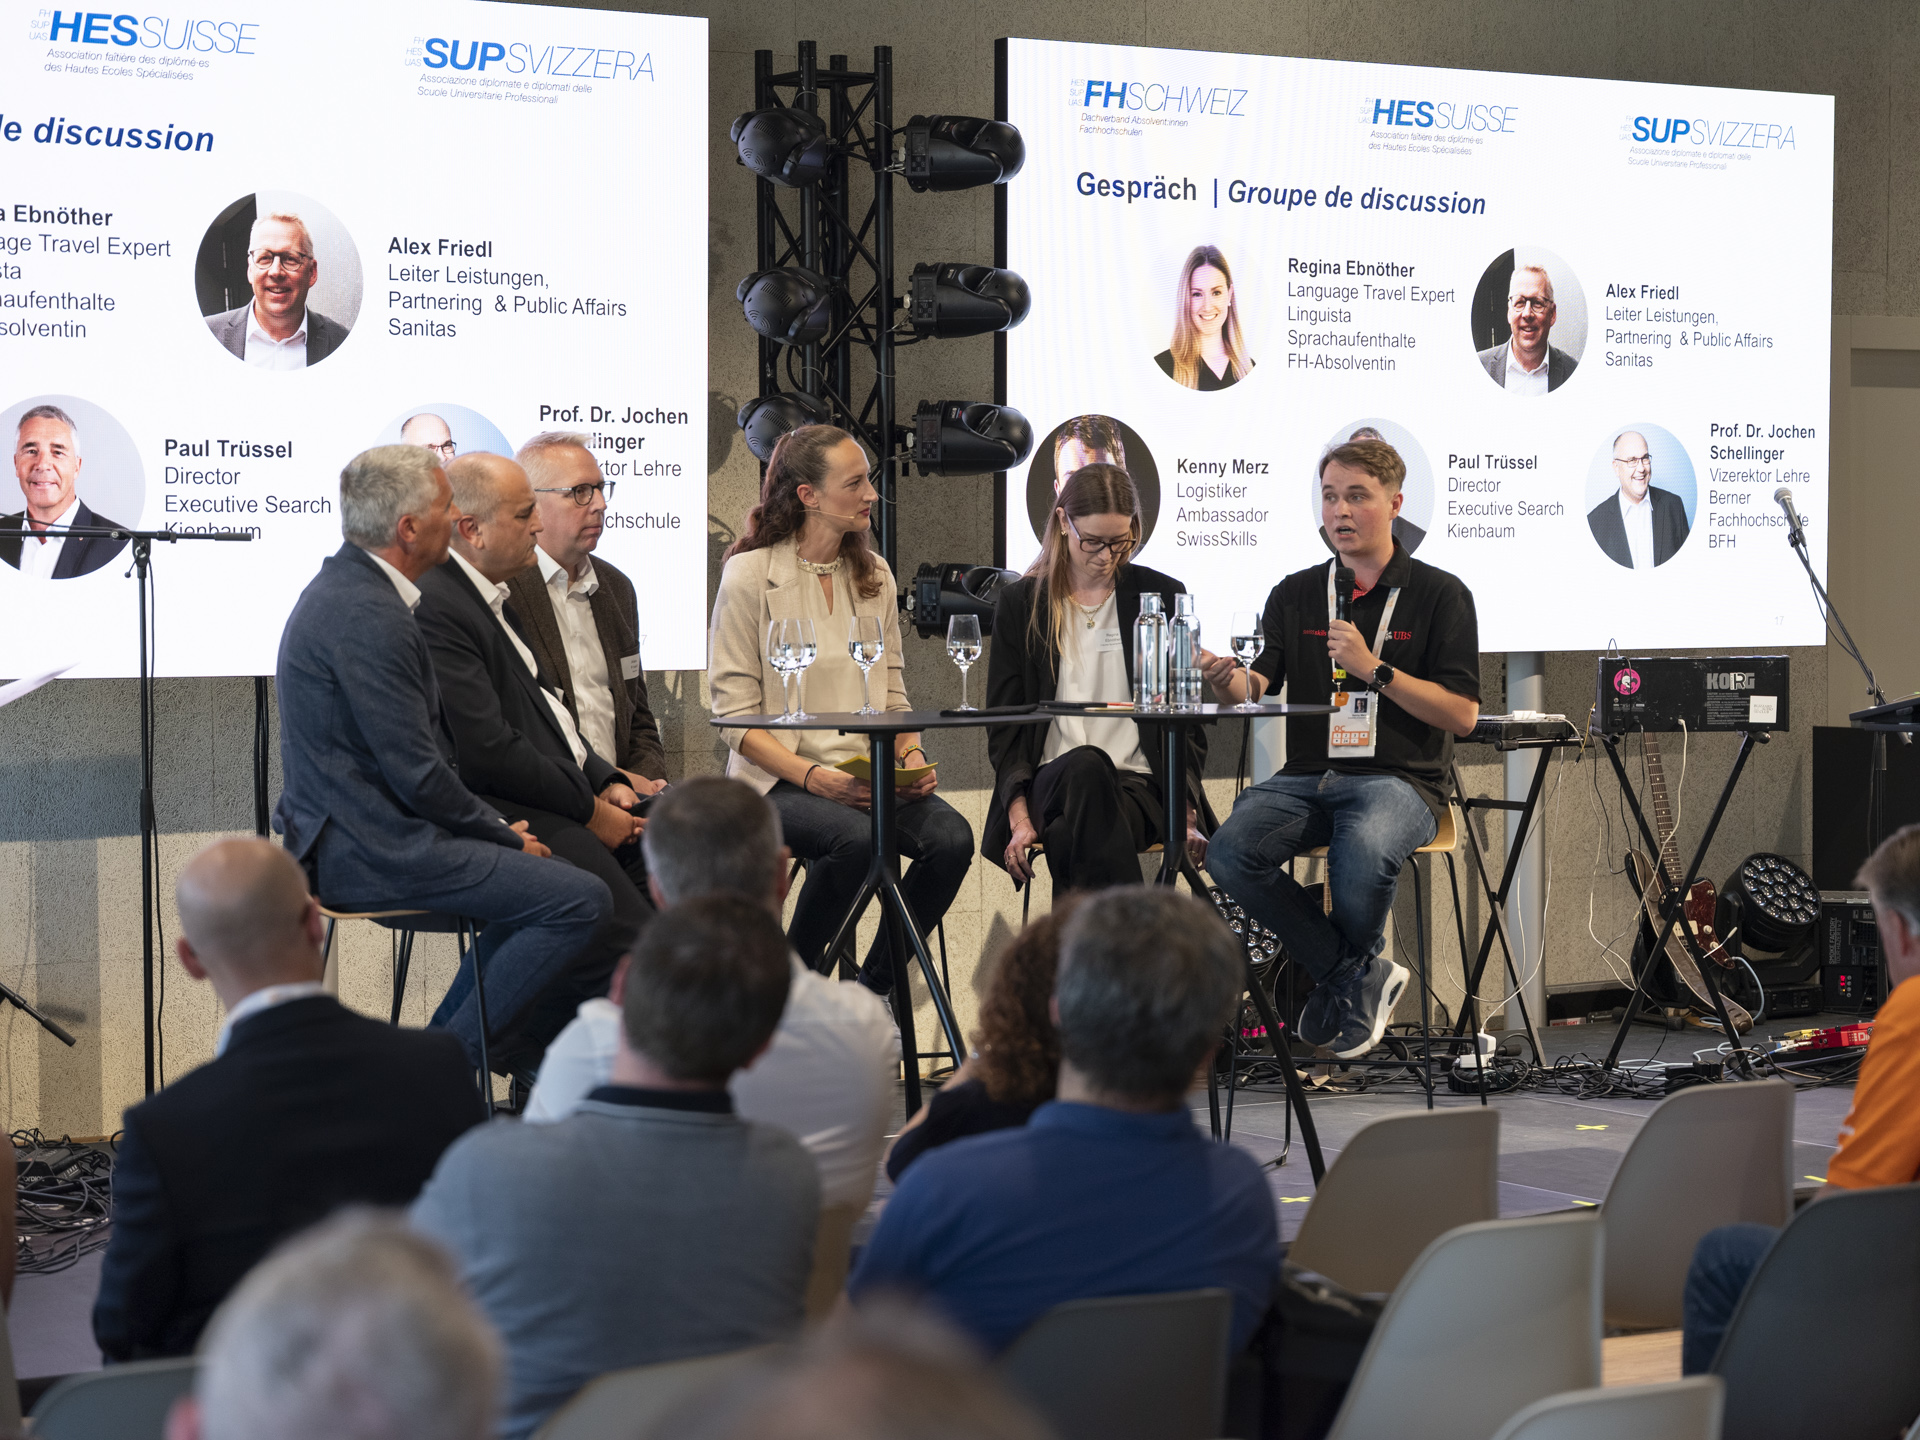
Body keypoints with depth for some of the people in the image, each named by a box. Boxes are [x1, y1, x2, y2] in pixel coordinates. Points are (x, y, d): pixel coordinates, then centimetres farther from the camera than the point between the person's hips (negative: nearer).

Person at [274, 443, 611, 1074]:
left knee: (535, 870, 22)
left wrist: (497, 825, 10)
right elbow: (417, 774, -21)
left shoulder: (345, 586, 13)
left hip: (350, 833, 11)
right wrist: (503, 834, -7)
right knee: (580, 899, -14)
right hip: (374, 851, -11)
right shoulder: (367, 615, -20)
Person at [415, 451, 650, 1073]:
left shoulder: (488, 595, 18)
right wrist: (590, 810, -12)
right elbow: (488, 751, -21)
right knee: (624, 931, -24)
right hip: (495, 813, -11)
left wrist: (606, 782, 8)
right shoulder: (432, 608, -17)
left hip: (559, 800, 11)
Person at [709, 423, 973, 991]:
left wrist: (912, 757, -4)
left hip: (869, 773, 5)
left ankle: (873, 990, -7)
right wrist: (813, 776, -21)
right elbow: (737, 717, -7)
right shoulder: (749, 576, -5)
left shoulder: (874, 575, 13)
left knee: (951, 836, -24)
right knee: (854, 836, -35)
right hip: (779, 779, -5)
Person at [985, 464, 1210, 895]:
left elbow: (1187, 718, 11)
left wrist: (1184, 812, -6)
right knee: (1085, 766, -37)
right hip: (1050, 787, 1)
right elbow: (1004, 725, 9)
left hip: (1139, 783, -1)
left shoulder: (1162, 596, 12)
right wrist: (1019, 816, -9)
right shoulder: (1019, 604, 12)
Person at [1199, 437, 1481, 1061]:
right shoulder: (1295, 594, 16)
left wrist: (1374, 669, -13)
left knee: (1362, 857, -38)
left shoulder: (1439, 594, 5)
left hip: (1399, 779, -3)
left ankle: (1348, 975, -2)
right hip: (1307, 775, 4)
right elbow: (1259, 685, 3)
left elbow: (1462, 715, -3)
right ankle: (1359, 974, -10)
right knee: (1231, 850, -28)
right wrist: (1227, 679, -21)